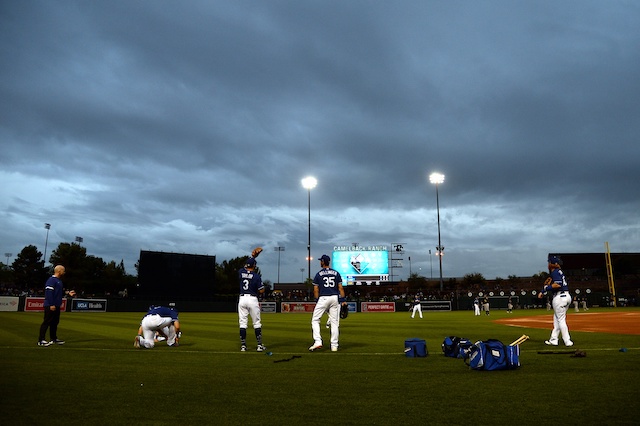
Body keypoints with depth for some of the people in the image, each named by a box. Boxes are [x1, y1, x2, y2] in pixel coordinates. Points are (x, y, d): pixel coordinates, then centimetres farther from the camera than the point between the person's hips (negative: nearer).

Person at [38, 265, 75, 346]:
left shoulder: (59, 281, 17)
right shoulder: (51, 280, -14)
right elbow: (49, 292, -21)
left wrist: (68, 293, 7)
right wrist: (51, 305, -24)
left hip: (56, 306, 10)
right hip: (50, 306, -10)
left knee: (55, 323, 15)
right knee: (46, 322, -6)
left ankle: (54, 339, 24)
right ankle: (41, 340, -3)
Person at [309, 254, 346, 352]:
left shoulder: (319, 274, 2)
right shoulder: (336, 273, 9)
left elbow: (316, 290, 0)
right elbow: (340, 288, 4)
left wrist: (317, 301, 5)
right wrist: (343, 300, 5)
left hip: (323, 298, -3)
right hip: (335, 298, 3)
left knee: (315, 320, 6)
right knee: (335, 322, 6)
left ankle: (318, 341, -8)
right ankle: (334, 346, 6)